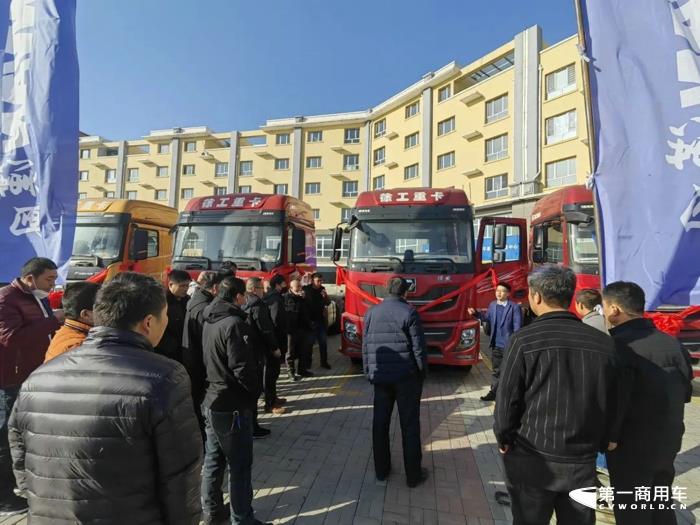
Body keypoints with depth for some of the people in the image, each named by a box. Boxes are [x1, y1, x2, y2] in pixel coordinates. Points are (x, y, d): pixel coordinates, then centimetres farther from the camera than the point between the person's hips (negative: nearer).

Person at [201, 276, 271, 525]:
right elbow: (242, 368, -24)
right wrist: (256, 391, -9)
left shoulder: (209, 321, 6)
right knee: (240, 466, 5)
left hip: (211, 401, 9)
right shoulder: (233, 323, -21)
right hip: (233, 406, -9)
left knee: (213, 460, 20)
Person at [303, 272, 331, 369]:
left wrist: (325, 296, -11)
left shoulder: (322, 289, 3)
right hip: (310, 320, -5)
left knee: (323, 342, 10)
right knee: (309, 342, 4)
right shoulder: (306, 289, -11)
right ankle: (307, 362, 17)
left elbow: (328, 303, 8)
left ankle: (324, 362, 20)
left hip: (321, 319, 5)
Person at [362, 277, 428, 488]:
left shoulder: (371, 312, 3)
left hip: (380, 375, 4)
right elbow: (418, 346, -10)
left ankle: (381, 470, 25)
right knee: (409, 425, 7)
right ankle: (413, 475, 18)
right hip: (406, 376, -3)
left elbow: (365, 345, 5)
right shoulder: (409, 312, -10)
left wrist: (369, 372, 13)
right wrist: (423, 371, 3)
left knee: (380, 423, 13)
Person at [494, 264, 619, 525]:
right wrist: (600, 445, 17)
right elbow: (611, 403, 3)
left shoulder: (524, 340, -16)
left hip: (532, 458, -3)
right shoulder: (603, 342, -4)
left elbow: (507, 399, -12)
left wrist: (504, 439, 4)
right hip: (582, 460, 3)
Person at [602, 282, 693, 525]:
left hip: (632, 446, -7)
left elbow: (614, 401, -26)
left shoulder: (620, 346, -24)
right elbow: (686, 392, 12)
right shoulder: (671, 342, 1)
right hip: (668, 440, 8)